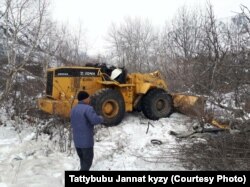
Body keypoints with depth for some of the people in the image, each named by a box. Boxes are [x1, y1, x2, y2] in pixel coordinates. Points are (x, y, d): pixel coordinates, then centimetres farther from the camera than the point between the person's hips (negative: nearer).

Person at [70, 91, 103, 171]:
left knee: (83, 160, 22)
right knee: (87, 162, 4)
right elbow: (95, 120, -29)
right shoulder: (87, 108, -16)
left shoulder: (74, 109, 10)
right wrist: (101, 118, -9)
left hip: (77, 140, 8)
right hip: (86, 140, -8)